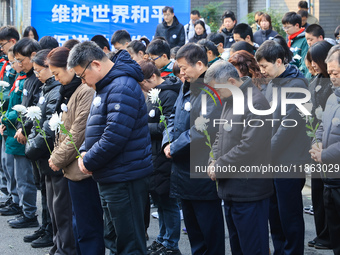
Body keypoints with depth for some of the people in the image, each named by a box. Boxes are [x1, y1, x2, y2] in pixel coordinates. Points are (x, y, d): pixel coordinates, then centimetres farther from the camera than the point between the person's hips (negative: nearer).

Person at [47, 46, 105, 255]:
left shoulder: (87, 91, -16)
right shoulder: (71, 91, 15)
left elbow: (80, 133, -18)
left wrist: (58, 159, -9)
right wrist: (56, 156, 9)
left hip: (83, 169, -10)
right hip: (74, 168, 10)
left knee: (88, 229, -4)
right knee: (80, 225, 16)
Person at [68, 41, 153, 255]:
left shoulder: (122, 88, -19)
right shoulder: (106, 86, 14)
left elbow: (114, 137, -26)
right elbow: (96, 127, 23)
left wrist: (89, 161, -13)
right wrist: (84, 152, 5)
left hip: (125, 179, -10)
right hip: (110, 178, 10)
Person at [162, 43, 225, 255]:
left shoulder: (213, 90, -19)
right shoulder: (187, 87, 12)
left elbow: (204, 130, -26)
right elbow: (175, 117, 19)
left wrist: (175, 148, -17)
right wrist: (168, 142, -1)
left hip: (203, 172, -9)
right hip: (184, 171, 9)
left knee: (210, 229, 0)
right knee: (193, 227, 18)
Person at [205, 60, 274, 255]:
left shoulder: (255, 102, -17)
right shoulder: (231, 100, 14)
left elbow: (249, 147, -23)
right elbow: (221, 136, 21)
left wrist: (219, 167, -14)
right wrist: (215, 161, 2)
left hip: (248, 190, -10)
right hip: (231, 188, 10)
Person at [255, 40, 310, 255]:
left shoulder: (296, 84, -15)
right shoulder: (272, 83, 11)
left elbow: (289, 125, -20)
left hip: (289, 160, -8)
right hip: (272, 160, 8)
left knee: (290, 215, -1)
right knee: (274, 212, 14)